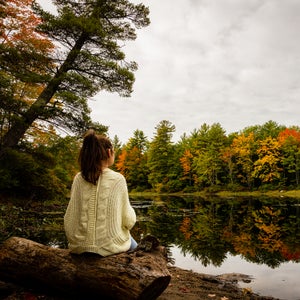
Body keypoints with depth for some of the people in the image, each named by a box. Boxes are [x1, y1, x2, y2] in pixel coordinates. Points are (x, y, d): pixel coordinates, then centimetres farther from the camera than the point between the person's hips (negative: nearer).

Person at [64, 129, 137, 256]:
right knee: (133, 245, 32)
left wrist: (72, 241, 15)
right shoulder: (118, 179, -13)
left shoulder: (78, 179, -5)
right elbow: (128, 221, -10)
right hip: (111, 246, -4)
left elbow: (70, 216, -2)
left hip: (81, 246, 4)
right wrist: (131, 211, 12)